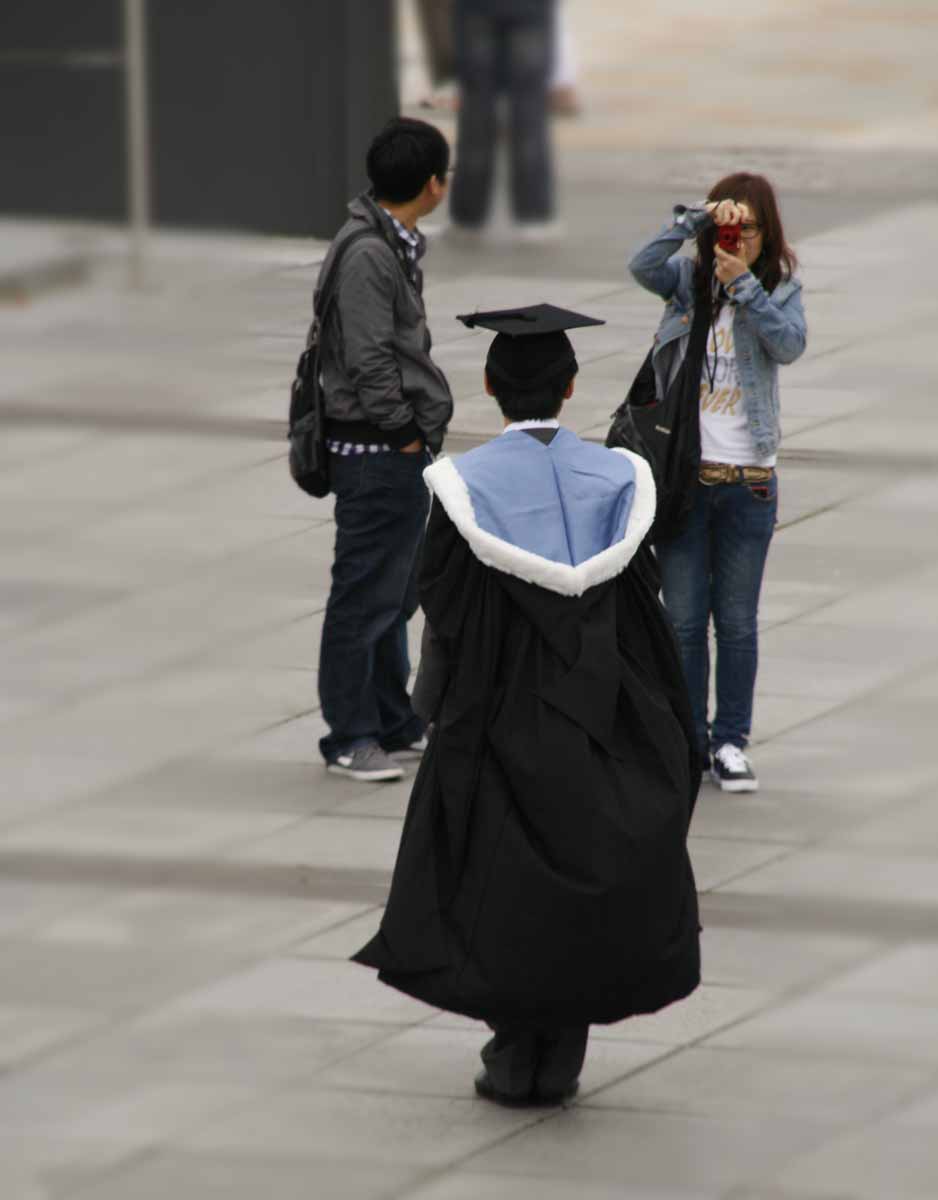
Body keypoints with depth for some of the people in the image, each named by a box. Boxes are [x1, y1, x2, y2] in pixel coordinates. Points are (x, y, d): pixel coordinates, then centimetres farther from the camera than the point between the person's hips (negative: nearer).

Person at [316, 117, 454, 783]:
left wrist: (420, 430, 13)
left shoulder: (395, 245, 12)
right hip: (376, 451, -10)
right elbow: (369, 360, -22)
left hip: (404, 451, 10)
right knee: (366, 596, -3)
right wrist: (405, 433, -14)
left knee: (398, 591, 18)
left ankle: (394, 723, 28)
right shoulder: (365, 255, -19)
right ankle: (349, 737, 3)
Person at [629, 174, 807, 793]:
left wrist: (744, 286, -24)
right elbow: (643, 266, -18)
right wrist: (696, 217, -25)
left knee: (738, 620, 5)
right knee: (683, 617, 5)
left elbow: (790, 344, -17)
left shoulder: (780, 289, 2)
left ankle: (731, 741, 14)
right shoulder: (689, 278, 2)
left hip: (748, 480, 0)